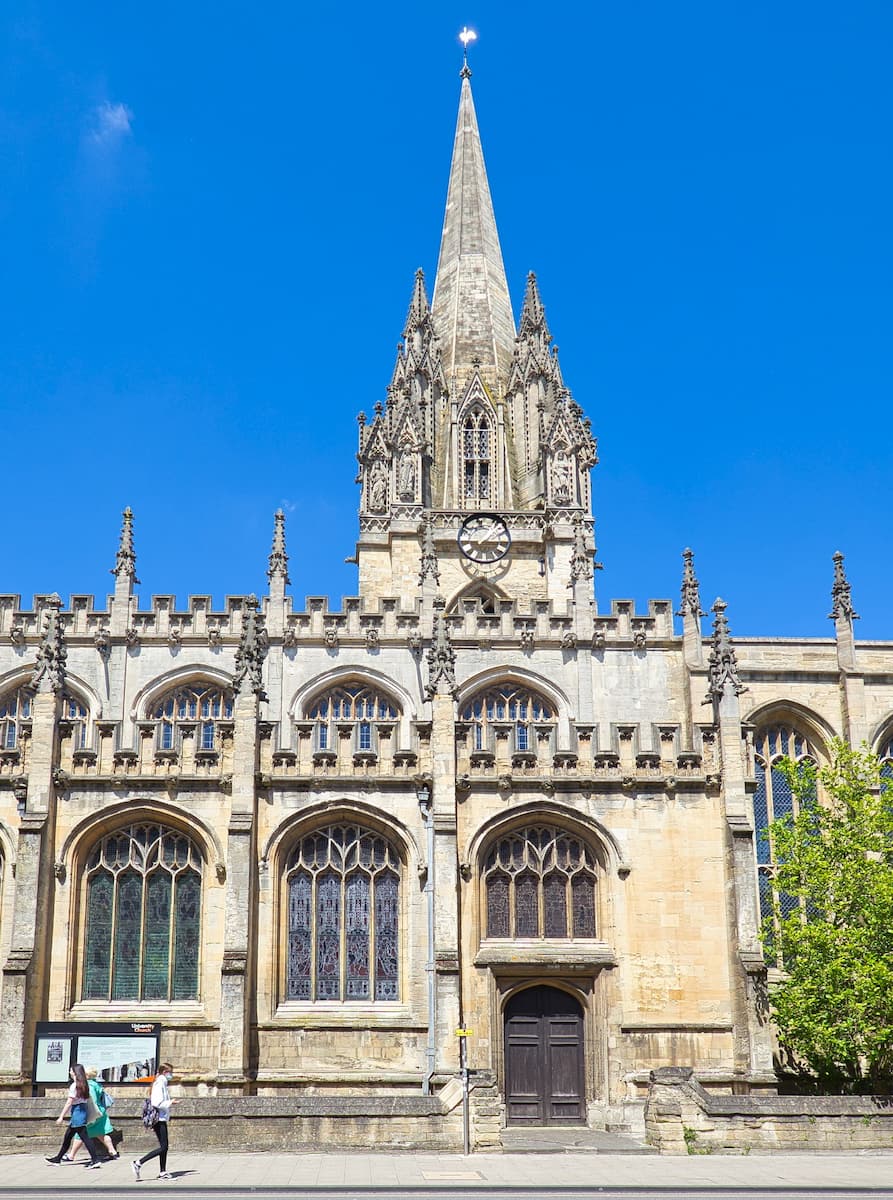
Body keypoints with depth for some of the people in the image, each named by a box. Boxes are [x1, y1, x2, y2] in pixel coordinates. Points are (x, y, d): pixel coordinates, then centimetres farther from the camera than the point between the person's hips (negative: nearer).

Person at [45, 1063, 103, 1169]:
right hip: (83, 1111, 9)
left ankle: (95, 1160, -11)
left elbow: (69, 1103, -15)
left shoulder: (74, 1085, -14)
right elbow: (87, 1100, 12)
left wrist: (61, 1117, -11)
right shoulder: (84, 1085, 10)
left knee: (85, 1137, -9)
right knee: (67, 1137, 18)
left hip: (77, 1112, -9)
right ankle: (57, 1159, 28)